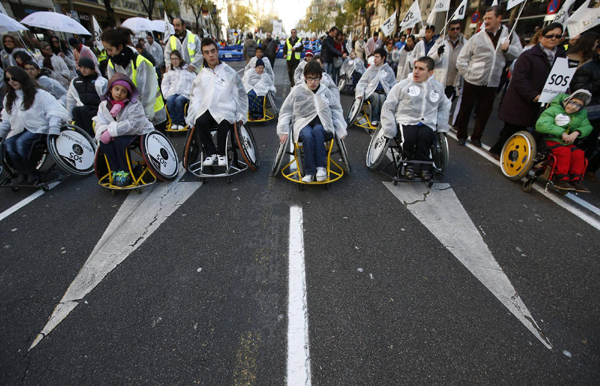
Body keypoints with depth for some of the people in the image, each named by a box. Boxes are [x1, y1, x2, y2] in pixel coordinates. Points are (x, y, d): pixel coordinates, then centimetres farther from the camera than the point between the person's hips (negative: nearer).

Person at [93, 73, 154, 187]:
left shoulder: (135, 106, -13)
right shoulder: (104, 105, 5)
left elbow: (134, 124, -27)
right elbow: (100, 123, -1)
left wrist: (112, 131, -31)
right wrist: (104, 131, -26)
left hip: (138, 134, -5)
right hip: (118, 135, 5)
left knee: (120, 141, -31)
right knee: (104, 142, -21)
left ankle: (125, 173, -14)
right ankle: (115, 170, -7)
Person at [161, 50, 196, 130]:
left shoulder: (188, 69, 8)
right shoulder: (169, 71, 20)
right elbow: (164, 84, 20)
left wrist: (190, 94, -11)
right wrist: (166, 94, 4)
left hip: (185, 94, -3)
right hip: (173, 93, 3)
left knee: (178, 100, -34)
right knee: (169, 100, -29)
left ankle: (181, 122, -20)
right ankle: (174, 122, -20)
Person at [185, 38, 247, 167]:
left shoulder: (230, 73, 10)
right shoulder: (201, 76, 16)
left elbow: (241, 95, 13)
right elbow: (195, 97, 14)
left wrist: (241, 115, 7)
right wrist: (192, 117, 3)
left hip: (225, 109, -2)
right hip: (206, 109, 3)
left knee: (224, 122, -35)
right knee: (200, 122, -30)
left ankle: (221, 153, -12)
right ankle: (211, 153, -12)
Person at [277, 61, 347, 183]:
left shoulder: (326, 91, 9)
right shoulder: (297, 91, 5)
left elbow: (336, 111, 17)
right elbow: (285, 112, 8)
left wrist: (341, 130, 7)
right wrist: (283, 131, -3)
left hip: (321, 123, 1)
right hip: (303, 123, -1)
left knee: (317, 130, -37)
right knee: (307, 136, -36)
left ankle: (321, 167, -31)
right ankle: (309, 172, -28)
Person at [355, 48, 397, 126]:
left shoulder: (389, 70, 13)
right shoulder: (370, 69, 12)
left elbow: (393, 85, 19)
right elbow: (361, 82, 13)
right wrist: (360, 93, -5)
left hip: (383, 93, 0)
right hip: (371, 92, 0)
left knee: (382, 97, -34)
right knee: (376, 96, -34)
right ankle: (374, 119, -23)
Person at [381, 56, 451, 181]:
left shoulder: (438, 87, 15)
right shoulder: (403, 85, 4)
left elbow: (445, 107, 28)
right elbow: (388, 107, 2)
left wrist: (442, 127, 16)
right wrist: (389, 130, -8)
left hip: (428, 124, 2)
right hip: (407, 121, -2)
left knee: (425, 136, -33)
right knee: (409, 137, -35)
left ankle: (422, 165, -11)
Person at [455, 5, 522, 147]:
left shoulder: (510, 35, 4)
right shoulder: (477, 38, -3)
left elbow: (519, 55, 7)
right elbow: (461, 60, -1)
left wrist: (508, 49, -11)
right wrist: (467, 74, -4)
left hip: (492, 83, 2)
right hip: (472, 82, -2)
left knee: (485, 112, 9)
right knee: (465, 109, 5)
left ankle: (476, 137, 23)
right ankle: (461, 135, 21)